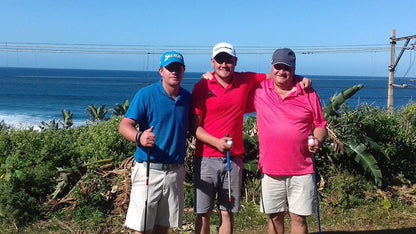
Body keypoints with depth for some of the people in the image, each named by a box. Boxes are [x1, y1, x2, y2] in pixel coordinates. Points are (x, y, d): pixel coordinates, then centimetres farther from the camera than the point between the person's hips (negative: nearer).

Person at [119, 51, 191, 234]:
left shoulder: (187, 97, 11)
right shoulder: (146, 94, -5)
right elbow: (125, 126, -13)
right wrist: (139, 137, -33)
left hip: (175, 171, 5)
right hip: (148, 169, -4)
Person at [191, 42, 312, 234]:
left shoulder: (245, 80, 5)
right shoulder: (202, 87, -2)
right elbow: (195, 126, -3)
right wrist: (216, 142, -17)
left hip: (234, 158, 2)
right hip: (206, 158, -2)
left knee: (227, 212, 9)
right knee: (203, 214, 4)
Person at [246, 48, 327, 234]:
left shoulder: (308, 94, 1)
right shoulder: (259, 91, 3)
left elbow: (320, 125, 9)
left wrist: (317, 140, -12)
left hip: (301, 171, -1)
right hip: (270, 170, 1)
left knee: (299, 217, 5)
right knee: (275, 216, 12)